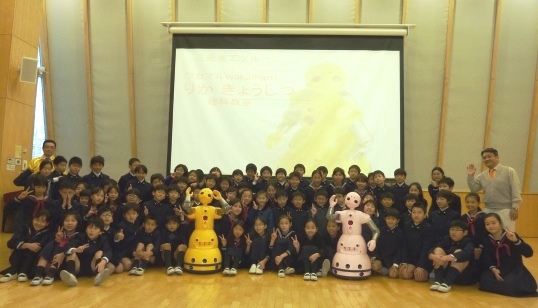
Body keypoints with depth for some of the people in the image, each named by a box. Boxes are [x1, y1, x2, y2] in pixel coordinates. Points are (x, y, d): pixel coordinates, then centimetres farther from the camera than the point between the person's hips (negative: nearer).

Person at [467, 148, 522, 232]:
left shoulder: (509, 171, -1)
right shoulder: (482, 175, 10)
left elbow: (516, 190, -5)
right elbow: (473, 190, 9)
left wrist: (515, 208, -11)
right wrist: (470, 176, -1)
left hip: (505, 210, -4)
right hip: (488, 211, 4)